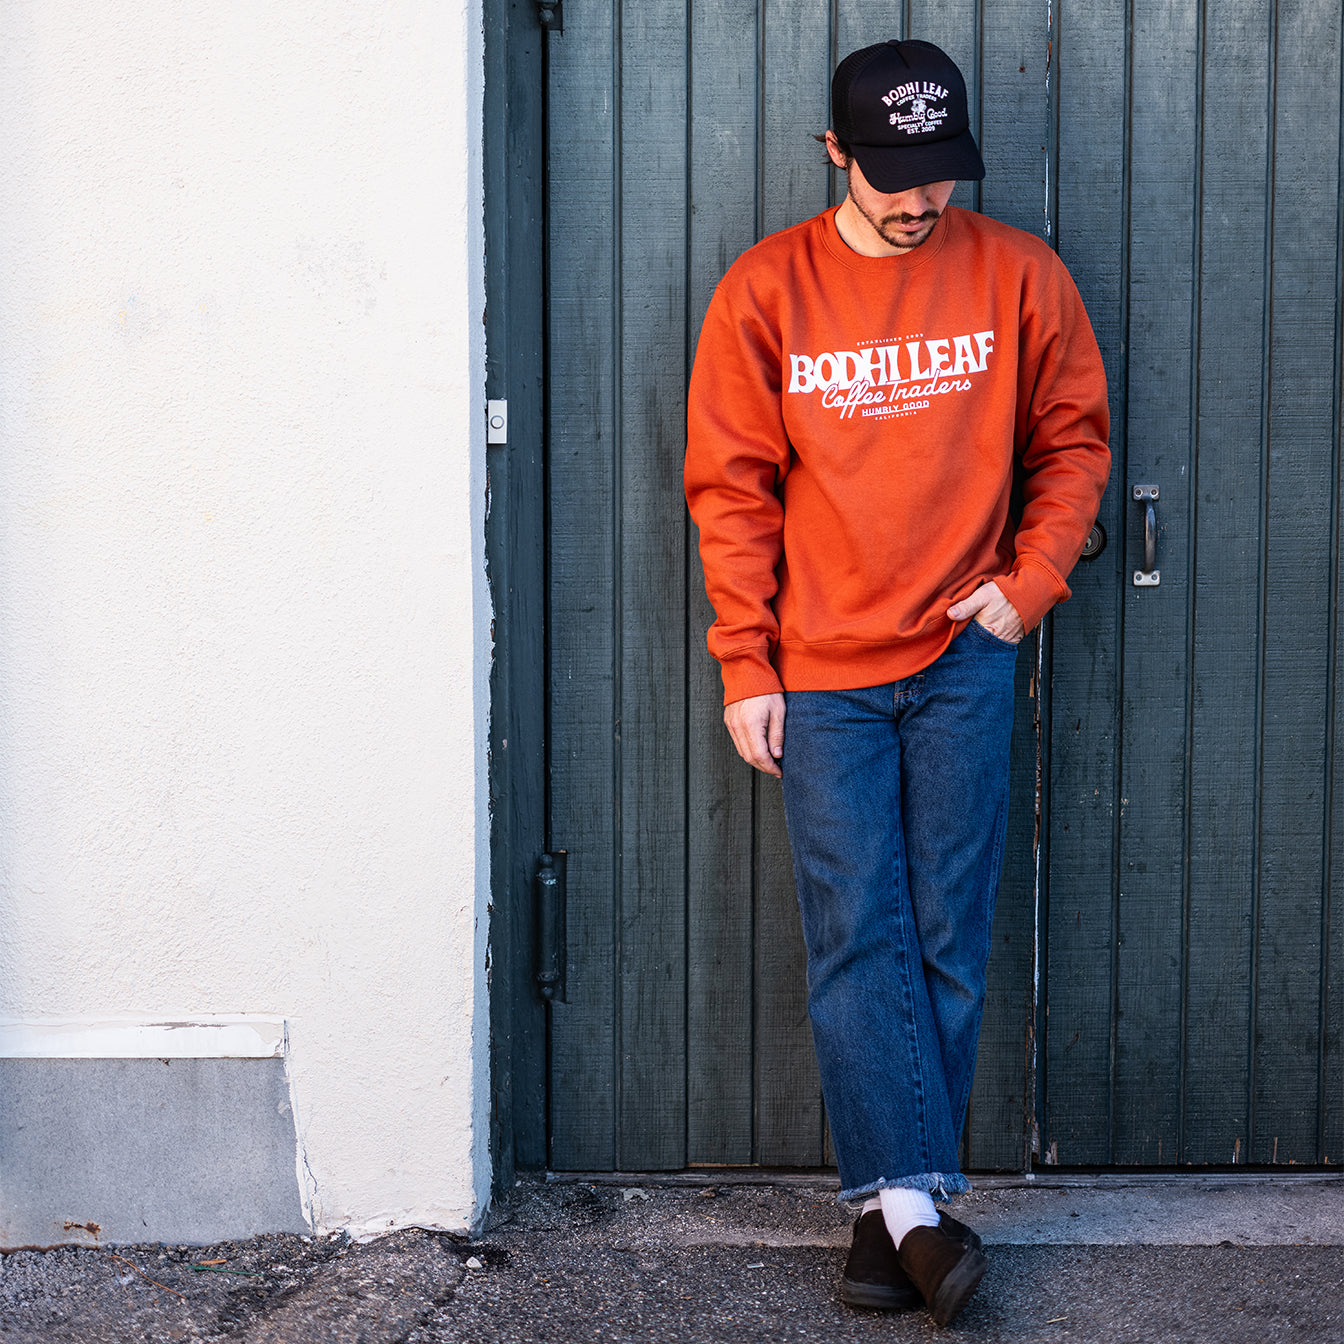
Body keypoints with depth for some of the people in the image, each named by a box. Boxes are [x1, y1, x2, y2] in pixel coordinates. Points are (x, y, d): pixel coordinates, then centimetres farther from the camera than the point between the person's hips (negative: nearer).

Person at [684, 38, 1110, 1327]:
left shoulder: (1018, 275, 2)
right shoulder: (765, 291, -1)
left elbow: (1072, 438, 11)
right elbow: (731, 488, 1)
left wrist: (1030, 580, -2)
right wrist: (746, 666, -2)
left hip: (964, 661, 1)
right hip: (824, 674, 0)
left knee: (947, 940, 1)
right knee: (856, 941, -4)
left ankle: (892, 1205, 11)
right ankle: (914, 1205, 0)